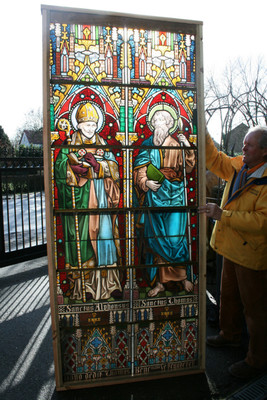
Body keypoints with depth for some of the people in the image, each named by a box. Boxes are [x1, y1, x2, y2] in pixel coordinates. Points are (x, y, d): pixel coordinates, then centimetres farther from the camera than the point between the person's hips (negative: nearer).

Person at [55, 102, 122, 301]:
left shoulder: (103, 144, 16)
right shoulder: (70, 145, 7)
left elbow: (113, 167, 4)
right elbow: (61, 168, -7)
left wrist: (96, 165, -13)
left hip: (101, 197, 3)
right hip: (80, 197, -3)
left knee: (106, 234, -1)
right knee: (82, 237, -4)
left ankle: (108, 283, 9)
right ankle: (83, 286, 7)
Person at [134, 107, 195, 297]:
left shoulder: (176, 145, 6)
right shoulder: (147, 145, 7)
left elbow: (187, 168, -1)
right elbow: (139, 171, 3)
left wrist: (188, 148, -13)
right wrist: (146, 183, -15)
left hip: (174, 195, -1)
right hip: (154, 196, 1)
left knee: (175, 237, -4)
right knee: (156, 238, 4)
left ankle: (182, 275, 18)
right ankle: (160, 281, 16)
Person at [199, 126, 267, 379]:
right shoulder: (239, 166, 3)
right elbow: (215, 161, 13)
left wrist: (223, 215, -28)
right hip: (231, 247, 8)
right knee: (229, 296, 24)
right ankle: (230, 335, 48)